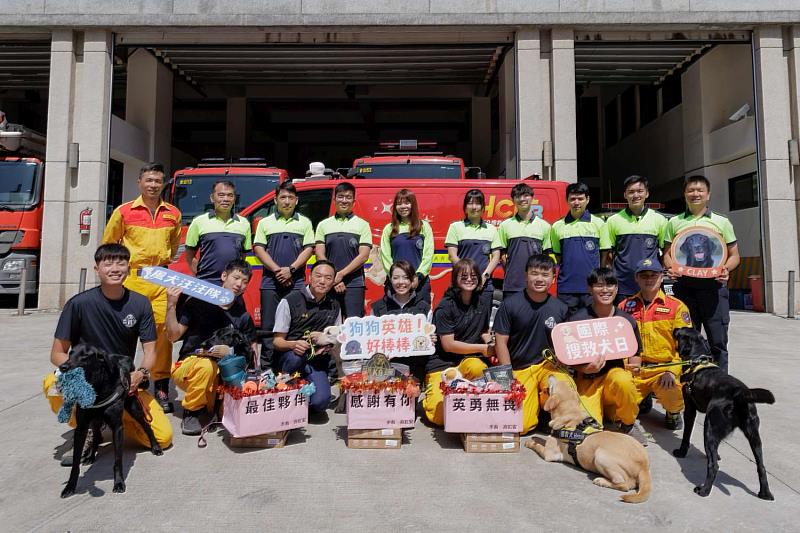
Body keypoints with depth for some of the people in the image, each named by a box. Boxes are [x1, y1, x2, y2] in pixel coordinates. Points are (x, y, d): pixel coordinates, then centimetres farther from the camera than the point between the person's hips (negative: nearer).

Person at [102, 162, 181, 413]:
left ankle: (161, 387, 6)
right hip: (132, 278, -2)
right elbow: (109, 244, 14)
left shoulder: (173, 213, 11)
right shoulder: (123, 211, 3)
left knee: (163, 329, -3)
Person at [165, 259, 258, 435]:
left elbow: (252, 348, 10)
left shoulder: (242, 316, 7)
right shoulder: (197, 302, -5)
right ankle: (192, 412, -10)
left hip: (221, 374, 3)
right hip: (187, 367, -3)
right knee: (207, 365, -37)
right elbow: (174, 336, -7)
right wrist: (171, 305, -19)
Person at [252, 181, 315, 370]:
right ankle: (266, 365, 11)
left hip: (297, 282, 0)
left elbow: (309, 249, 2)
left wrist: (291, 269, -10)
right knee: (269, 326, 3)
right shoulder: (265, 223, 10)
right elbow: (258, 248, 2)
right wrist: (277, 270, -9)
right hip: (270, 282, 0)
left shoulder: (305, 223, 10)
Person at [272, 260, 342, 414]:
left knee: (320, 402, -25)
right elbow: (277, 341, -3)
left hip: (317, 362, 2)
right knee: (297, 355, -38)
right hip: (289, 357, -2)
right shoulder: (290, 301, -4)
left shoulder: (334, 306, 11)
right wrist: (293, 345, -26)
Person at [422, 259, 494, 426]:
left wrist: (491, 344, -2)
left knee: (476, 368, -35)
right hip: (441, 364, -4)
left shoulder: (482, 304, 7)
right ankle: (430, 393, 15)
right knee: (440, 416, -20)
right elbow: (448, 345, -14)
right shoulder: (445, 307, -11)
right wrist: (482, 348, -10)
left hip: (470, 360, 4)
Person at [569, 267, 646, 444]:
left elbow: (635, 354, 12)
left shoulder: (626, 320, 2)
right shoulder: (577, 320, -7)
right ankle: (603, 409, 15)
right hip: (587, 379, -1)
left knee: (623, 381, -36)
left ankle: (628, 424, -5)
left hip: (615, 372, 2)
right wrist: (585, 369, -22)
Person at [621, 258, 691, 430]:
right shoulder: (625, 306, 10)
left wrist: (672, 371, -16)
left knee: (673, 391, -34)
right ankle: (644, 399, 19)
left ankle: (673, 413, 5)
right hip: (633, 370, 2)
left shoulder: (677, 307, 4)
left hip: (664, 369, -2)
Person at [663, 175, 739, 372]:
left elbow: (734, 255, 11)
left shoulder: (722, 222, 10)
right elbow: (667, 254, 12)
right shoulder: (674, 222, 12)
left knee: (718, 339, 0)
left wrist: (725, 269, -10)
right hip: (684, 284, 1)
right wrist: (671, 268, -9)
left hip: (713, 284, -1)